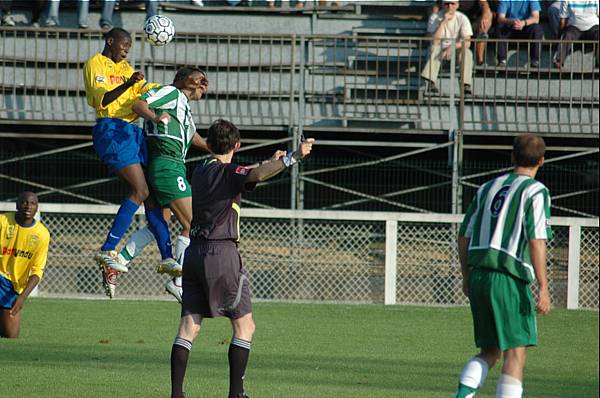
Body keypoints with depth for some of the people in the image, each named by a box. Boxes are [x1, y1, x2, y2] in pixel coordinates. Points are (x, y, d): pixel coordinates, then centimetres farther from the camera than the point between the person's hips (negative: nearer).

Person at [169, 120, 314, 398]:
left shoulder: (201, 171, 16)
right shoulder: (226, 172, -8)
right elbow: (255, 176, -30)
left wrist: (272, 162, 43)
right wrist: (292, 158, -40)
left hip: (194, 251, 8)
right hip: (221, 252, -8)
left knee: (189, 327, 3)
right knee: (244, 325, 0)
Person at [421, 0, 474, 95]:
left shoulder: (462, 18, -10)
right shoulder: (435, 18, -11)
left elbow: (467, 42, -19)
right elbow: (434, 41, -23)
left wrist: (452, 46, -38)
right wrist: (444, 22, -28)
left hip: (457, 49, 0)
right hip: (440, 50, 0)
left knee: (467, 52, -31)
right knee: (435, 48, -33)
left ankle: (466, 86, -37)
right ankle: (431, 83, -45)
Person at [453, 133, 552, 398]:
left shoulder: (488, 188, 16)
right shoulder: (536, 191, -3)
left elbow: (463, 237, 18)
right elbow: (537, 240, -14)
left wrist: (467, 277, 28)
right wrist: (543, 288, -15)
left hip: (479, 276, 6)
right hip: (510, 278, -6)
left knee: (490, 350, 14)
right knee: (516, 351, -2)